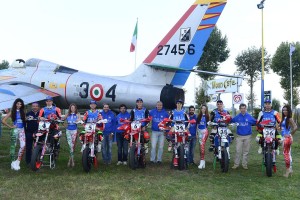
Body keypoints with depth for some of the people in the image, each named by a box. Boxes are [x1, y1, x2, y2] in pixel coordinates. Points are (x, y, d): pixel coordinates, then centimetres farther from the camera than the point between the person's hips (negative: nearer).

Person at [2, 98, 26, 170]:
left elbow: (25, 120, 13)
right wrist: (10, 126, -4)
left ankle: (17, 162, -2)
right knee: (13, 146, 2)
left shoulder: (23, 112, 11)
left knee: (23, 146, -11)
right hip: (15, 130, -2)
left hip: (22, 130, 3)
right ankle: (13, 162, 10)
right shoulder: (12, 112, 2)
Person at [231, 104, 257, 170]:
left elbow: (255, 122, 5)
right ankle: (236, 164, 7)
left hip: (247, 136, 0)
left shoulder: (249, 117, 1)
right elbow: (231, 121, 13)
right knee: (238, 151, -3)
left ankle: (245, 164, 18)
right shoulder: (237, 117, 2)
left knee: (246, 151, 8)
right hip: (239, 136, 0)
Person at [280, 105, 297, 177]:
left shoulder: (289, 119, -13)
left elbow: (295, 127, -26)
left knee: (286, 153, -4)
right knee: (288, 153, 13)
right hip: (284, 138, 9)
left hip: (287, 138, -9)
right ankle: (290, 169, 22)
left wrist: (291, 134, -16)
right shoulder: (284, 118, 11)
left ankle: (287, 169, 3)